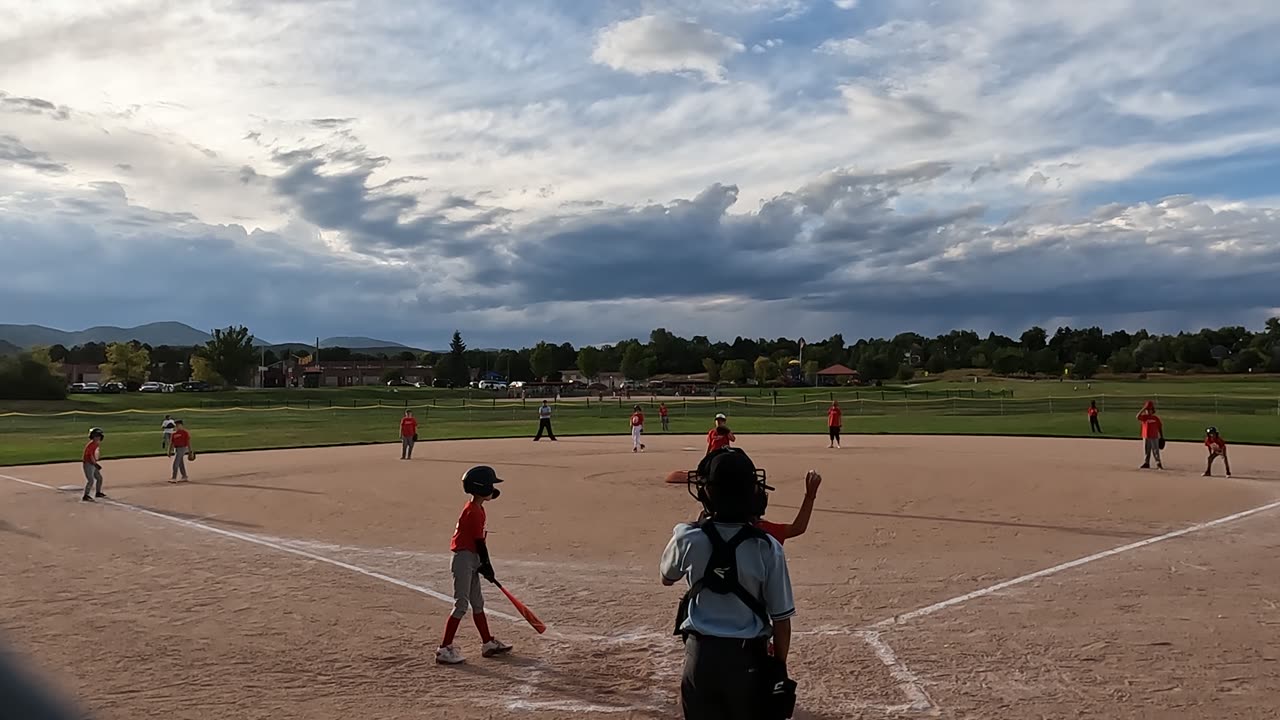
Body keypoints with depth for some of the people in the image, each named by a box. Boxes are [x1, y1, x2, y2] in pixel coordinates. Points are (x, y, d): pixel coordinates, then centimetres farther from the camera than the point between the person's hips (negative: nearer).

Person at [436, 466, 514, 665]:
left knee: (477, 603, 16)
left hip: (471, 560, 10)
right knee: (461, 605, -6)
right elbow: (479, 541, -17)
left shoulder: (477, 509, 12)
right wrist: (487, 566, -11)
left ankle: (488, 643, 25)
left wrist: (482, 565, 14)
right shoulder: (474, 511, -19)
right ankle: (444, 649, -1)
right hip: (464, 560, -10)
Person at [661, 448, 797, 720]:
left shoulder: (688, 538, -13)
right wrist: (779, 668, 6)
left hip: (701, 654, 1)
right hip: (749, 657, -1)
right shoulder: (768, 548, -14)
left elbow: (667, 578, 10)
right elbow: (781, 618, -7)